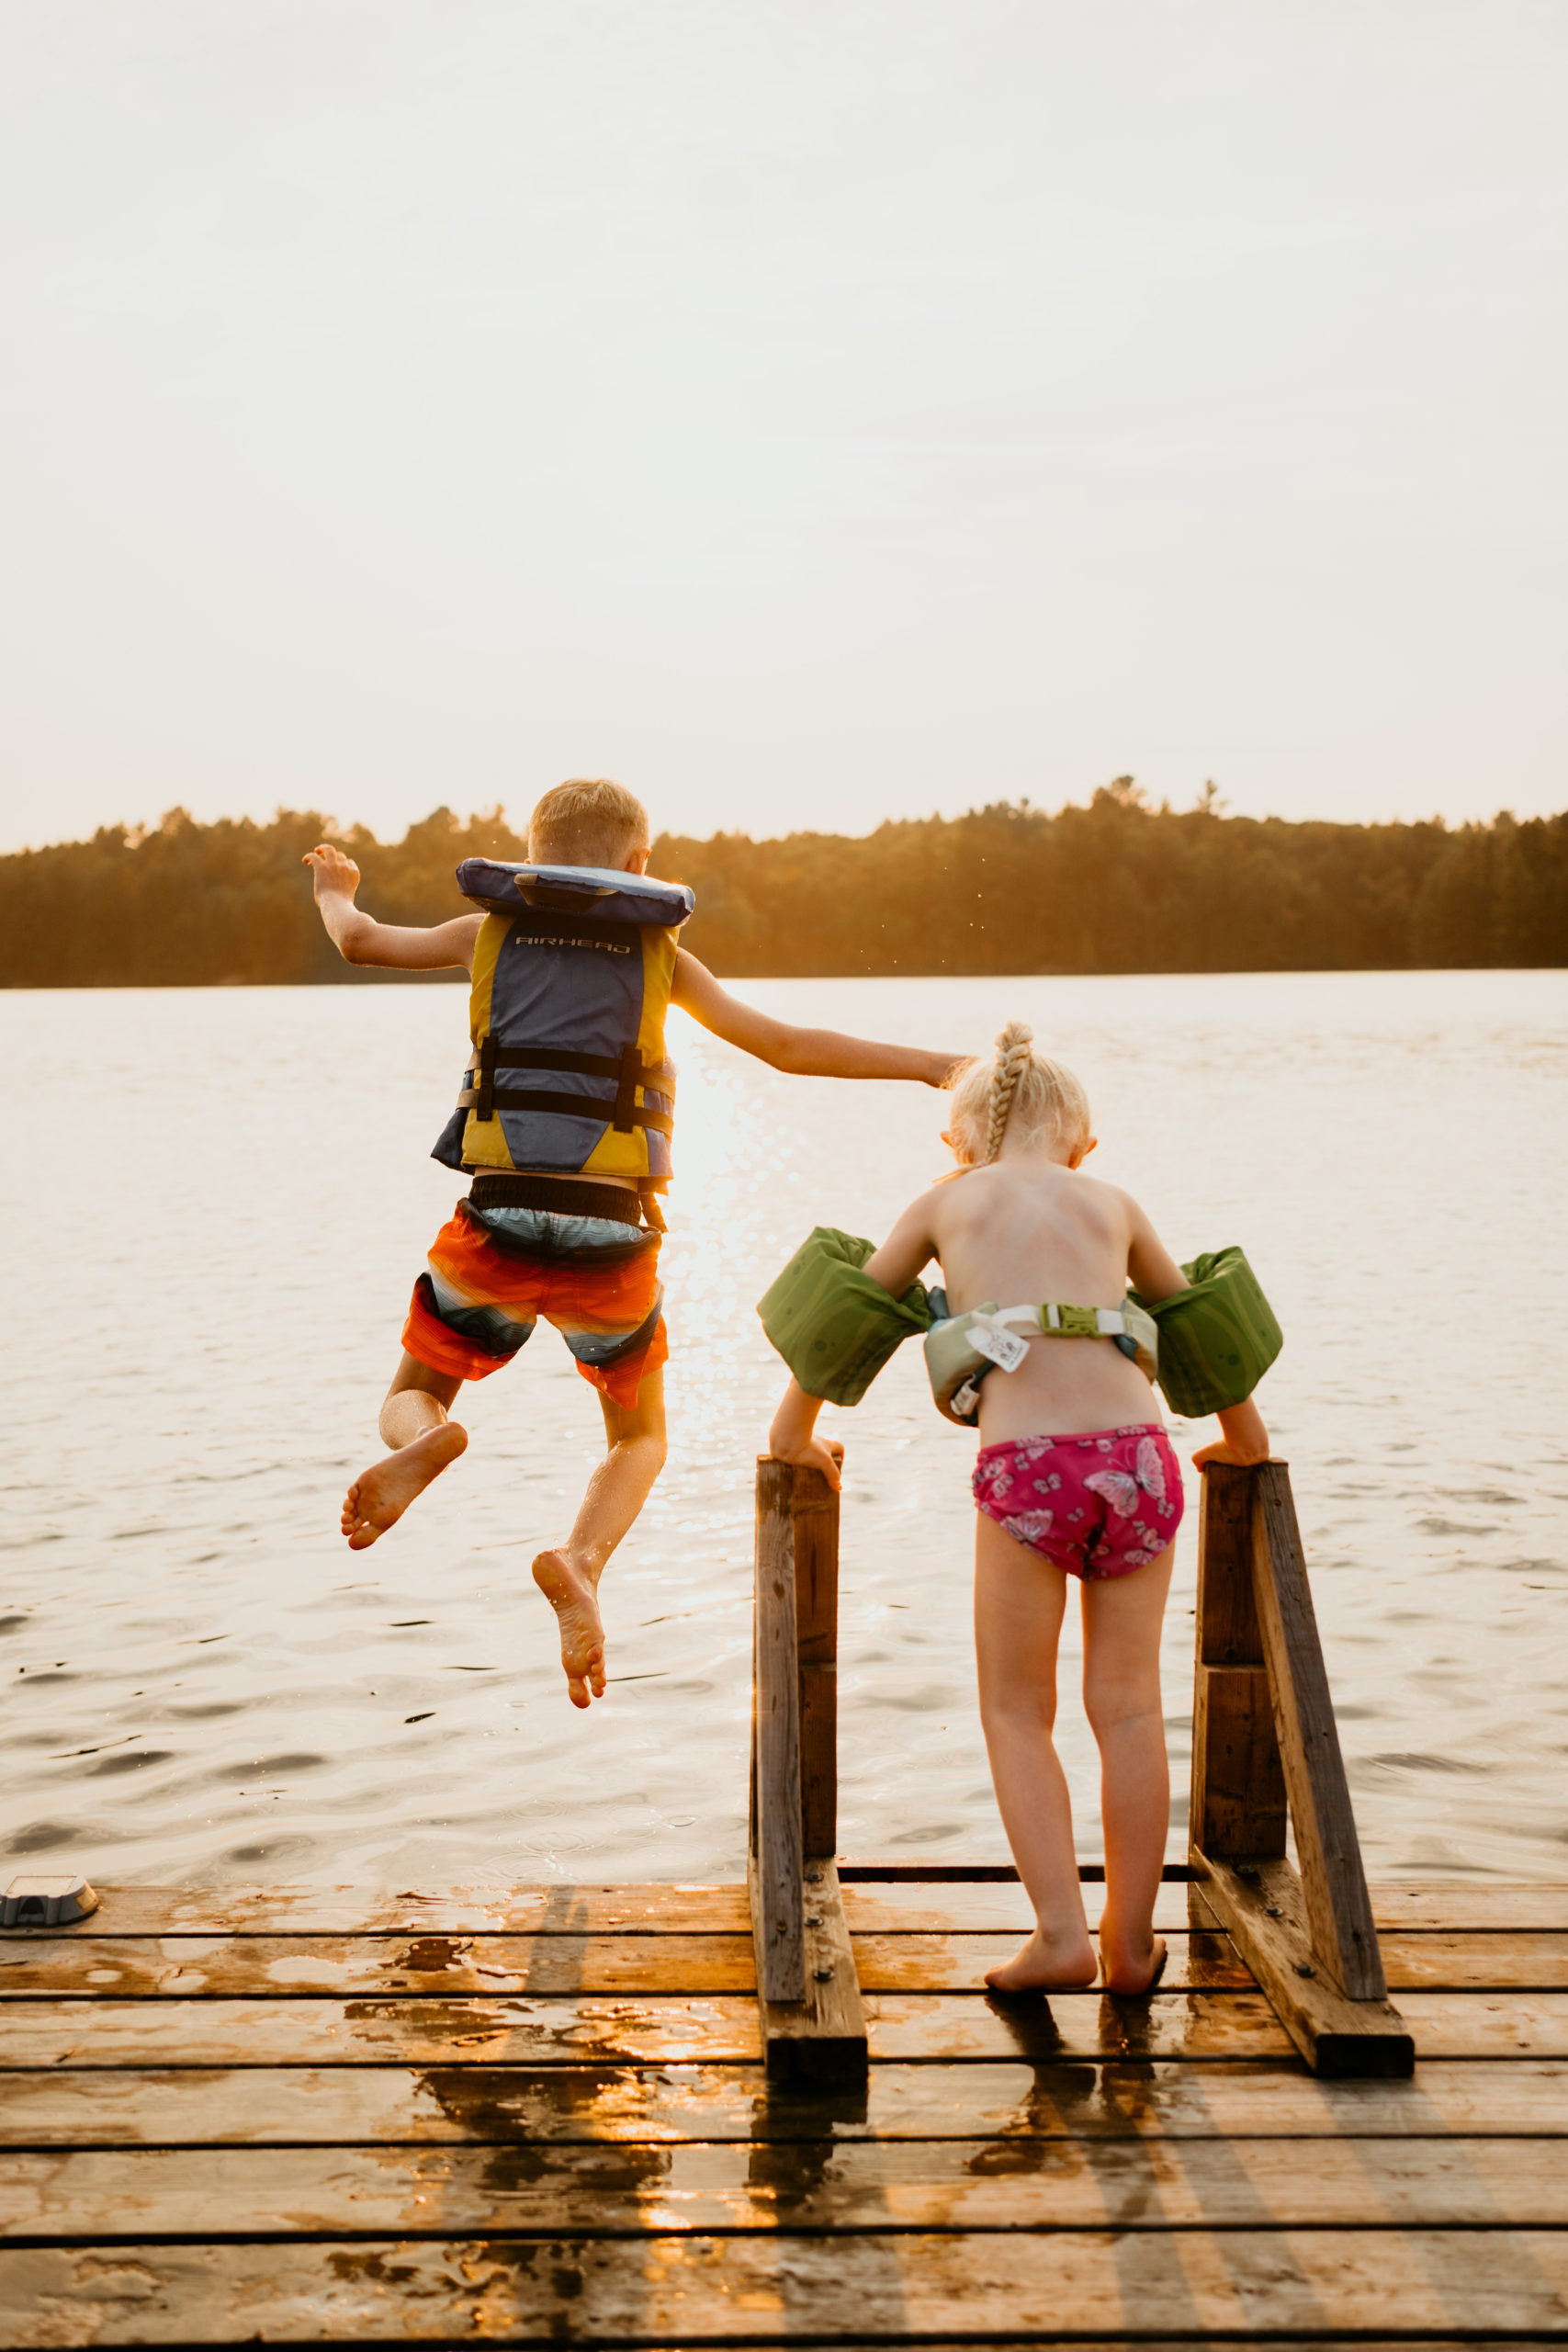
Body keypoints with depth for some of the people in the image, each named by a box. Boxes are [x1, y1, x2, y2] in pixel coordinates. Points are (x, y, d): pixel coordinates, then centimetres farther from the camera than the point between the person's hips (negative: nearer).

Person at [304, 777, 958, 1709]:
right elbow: (789, 1047, 10)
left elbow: (361, 940, 25)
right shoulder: (660, 954, 12)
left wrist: (335, 890, 48)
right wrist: (929, 1065, 18)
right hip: (609, 1237, 0)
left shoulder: (492, 931, 15)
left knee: (407, 1404, 22)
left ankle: (427, 1444, -17)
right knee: (640, 1439, 22)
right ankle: (582, 1561, -11)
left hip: (500, 1223, 0)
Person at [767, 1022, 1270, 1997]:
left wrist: (796, 1427, 41)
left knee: (1017, 1711, 12)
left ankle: (1061, 1935, 3)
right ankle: (1131, 1942, 19)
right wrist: (1242, 1432, 49)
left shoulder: (948, 1201, 17)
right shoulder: (1111, 1202, 21)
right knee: (1128, 1706, 13)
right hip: (1136, 1452, 2)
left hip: (1028, 1468, -2)